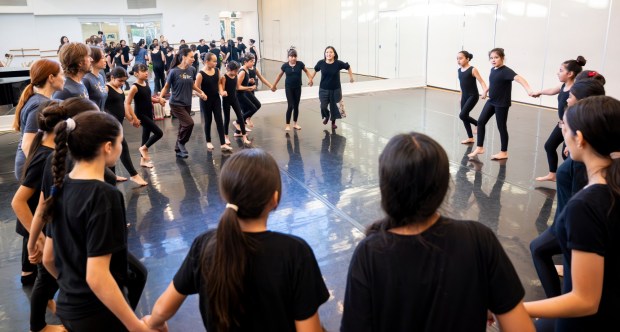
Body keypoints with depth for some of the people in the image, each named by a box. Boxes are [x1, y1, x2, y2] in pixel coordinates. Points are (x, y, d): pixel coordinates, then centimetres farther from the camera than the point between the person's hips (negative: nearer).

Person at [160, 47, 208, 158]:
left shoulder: (191, 70, 1)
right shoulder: (174, 71, -15)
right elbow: (166, 87, -6)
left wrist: (201, 92, 13)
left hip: (187, 104, 6)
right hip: (176, 104, -6)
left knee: (183, 126, 11)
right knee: (189, 123, -18)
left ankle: (178, 150, 26)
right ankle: (181, 143, 8)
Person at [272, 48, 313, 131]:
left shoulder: (300, 64, -7)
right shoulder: (285, 65, -9)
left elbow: (306, 71, 10)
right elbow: (279, 75, 5)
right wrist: (274, 85, 10)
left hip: (298, 87, 2)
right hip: (288, 88, -2)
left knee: (296, 106, 10)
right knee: (290, 106, -7)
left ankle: (295, 123, 23)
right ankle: (287, 125, 3)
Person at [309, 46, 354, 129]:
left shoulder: (338, 63, -17)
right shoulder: (321, 63, -13)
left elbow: (348, 67, 3)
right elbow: (315, 70, 8)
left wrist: (351, 77, 7)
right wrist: (311, 79, 16)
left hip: (335, 89, -1)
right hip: (323, 89, 1)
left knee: (333, 106, 9)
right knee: (323, 106, -1)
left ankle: (333, 122, 35)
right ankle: (326, 116, 35)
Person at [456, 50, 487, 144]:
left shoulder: (473, 70, -14)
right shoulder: (459, 70, 6)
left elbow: (481, 81, -16)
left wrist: (485, 91, -31)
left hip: (473, 96, -7)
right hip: (464, 96, 7)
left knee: (462, 115, -16)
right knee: (464, 116, 8)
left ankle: (478, 124, 10)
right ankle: (470, 138, 21)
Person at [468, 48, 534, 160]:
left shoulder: (506, 71, -20)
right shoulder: (493, 70, 4)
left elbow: (519, 78, -37)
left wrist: (528, 89, -53)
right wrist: (486, 90, 38)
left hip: (502, 104, -8)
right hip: (491, 101, 8)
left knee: (501, 127, 3)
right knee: (481, 121, 5)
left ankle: (504, 152, 18)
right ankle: (479, 148, 15)